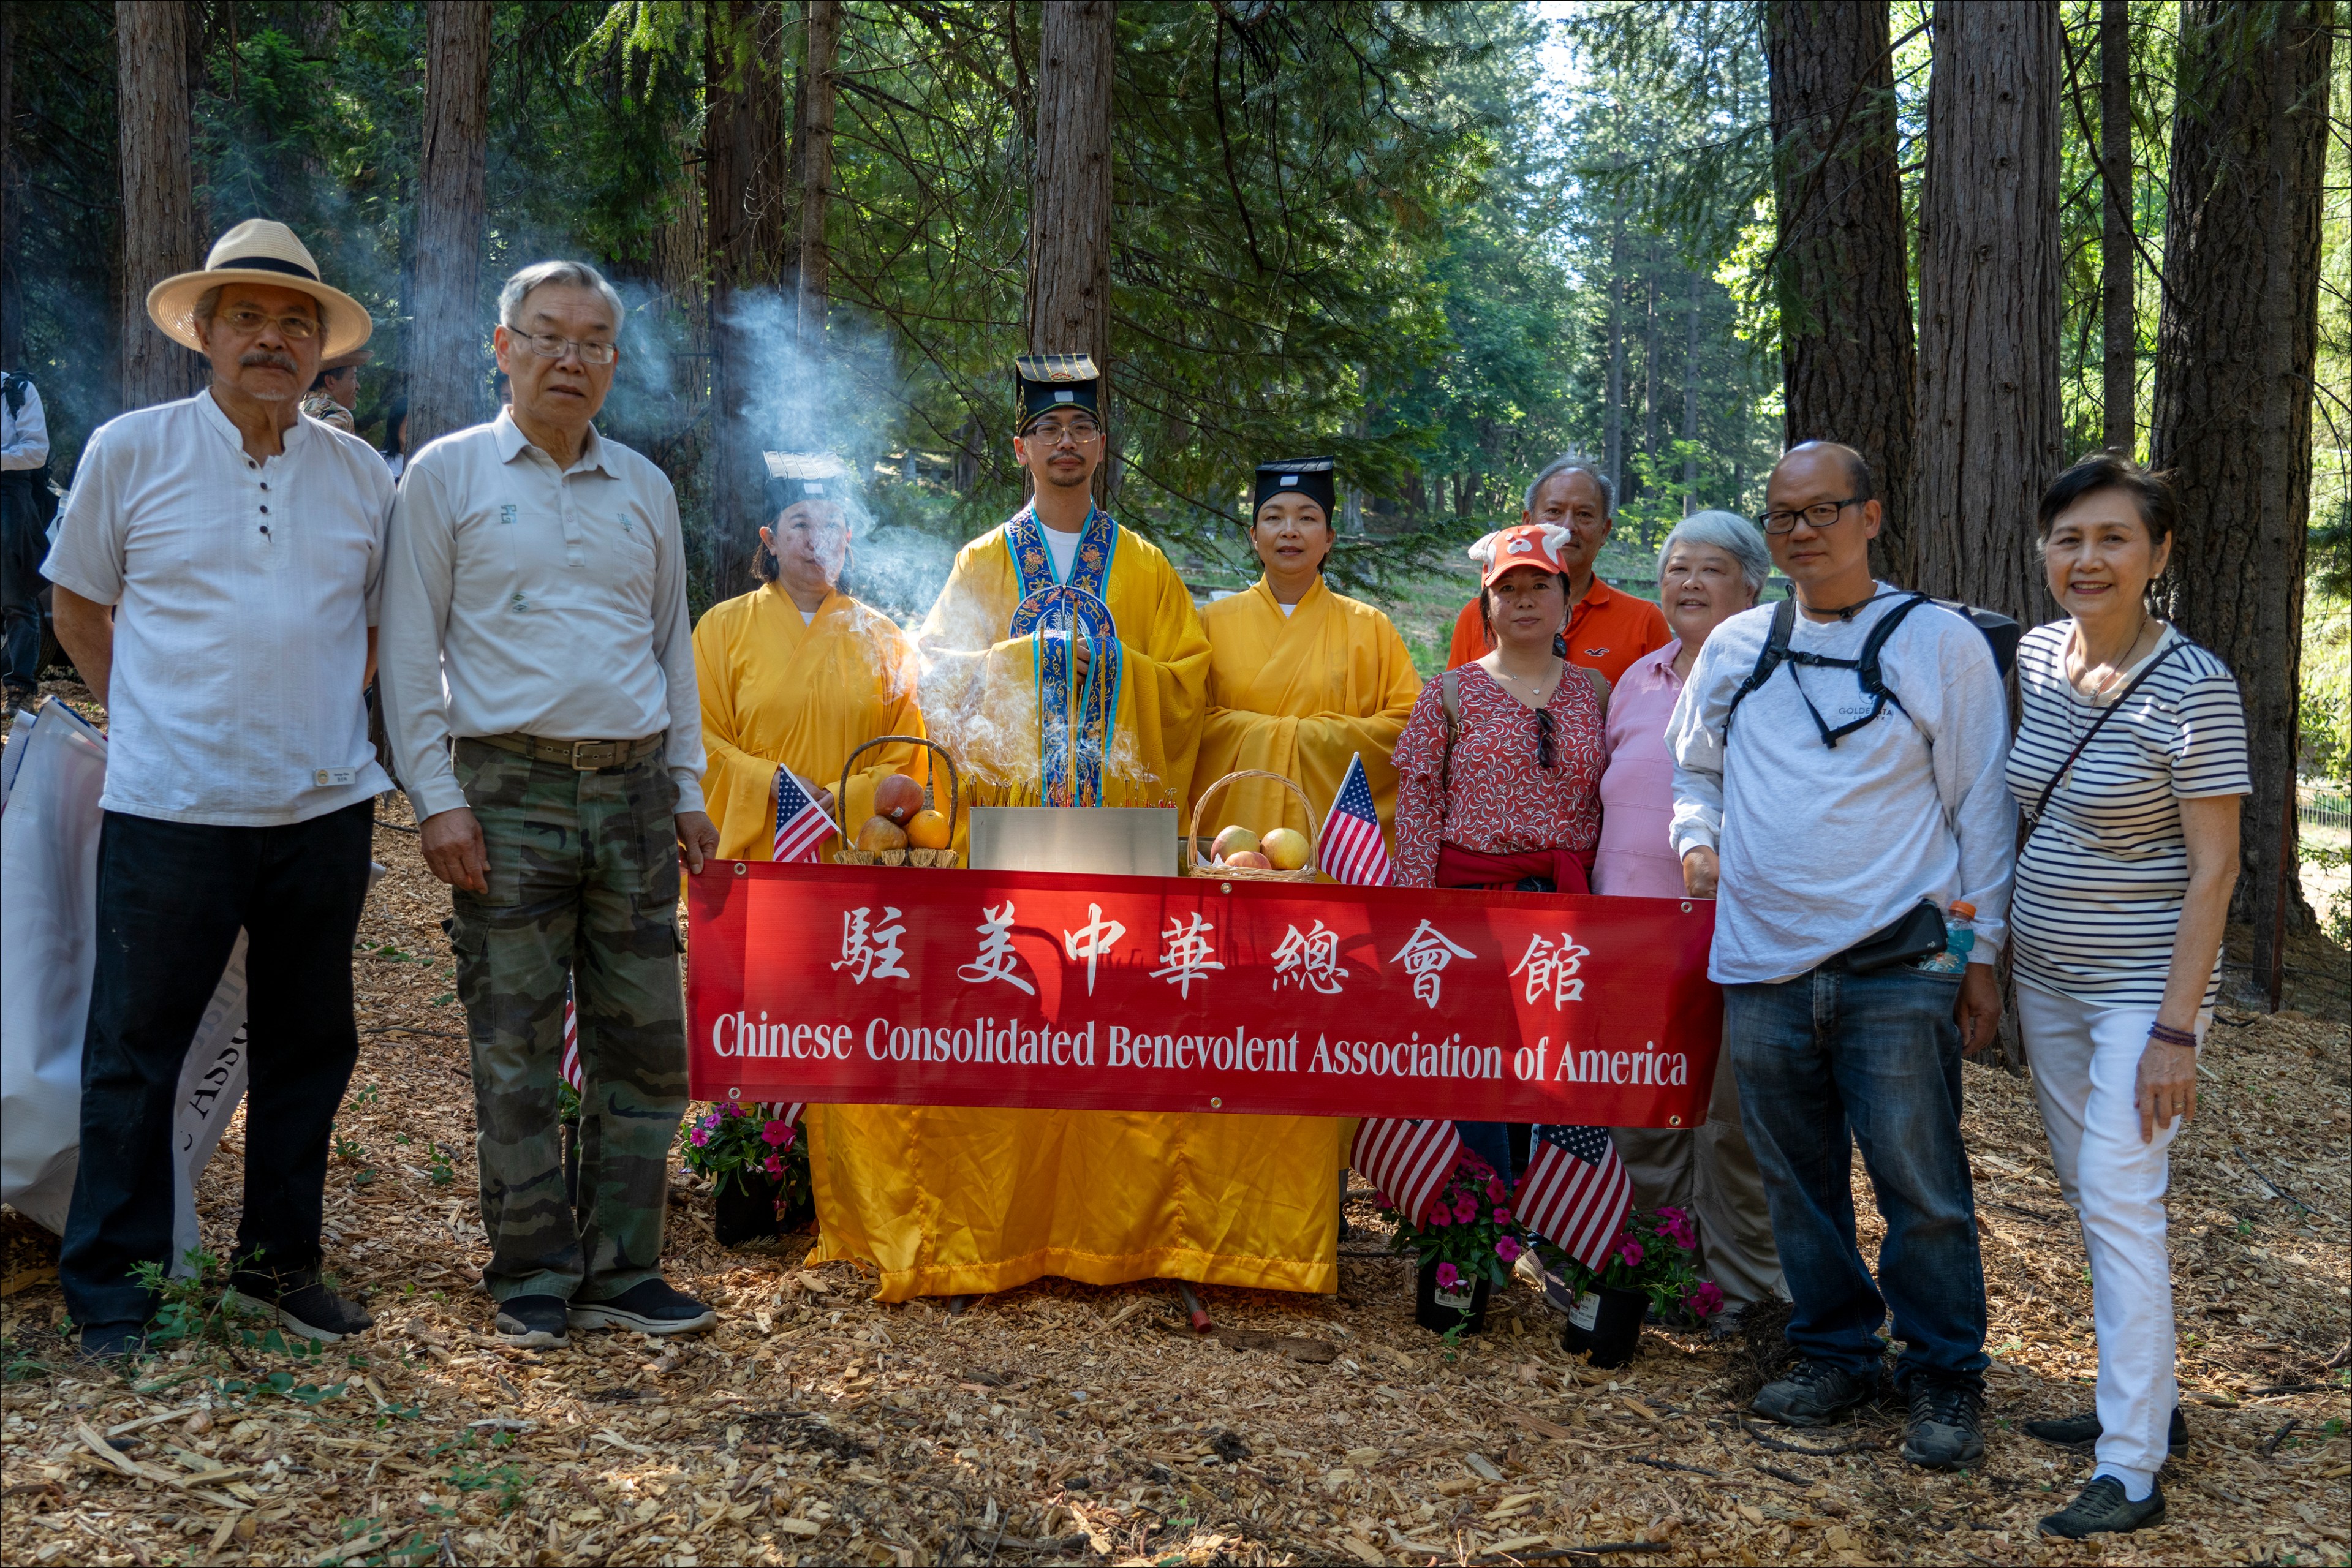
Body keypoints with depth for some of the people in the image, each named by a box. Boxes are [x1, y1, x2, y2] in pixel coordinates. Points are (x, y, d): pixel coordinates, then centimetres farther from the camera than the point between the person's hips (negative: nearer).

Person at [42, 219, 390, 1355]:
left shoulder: (361, 475, 8)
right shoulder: (129, 451, 2)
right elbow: (78, 609, 10)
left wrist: (323, 719, 12)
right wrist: (155, 717, 6)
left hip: (324, 808, 3)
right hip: (171, 809, -3)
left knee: (308, 1046, 11)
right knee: (136, 1048, 2)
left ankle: (283, 1262, 26)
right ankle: (113, 1286, 16)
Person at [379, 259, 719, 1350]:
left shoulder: (645, 489, 15)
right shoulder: (447, 475, 4)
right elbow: (411, 647, 1)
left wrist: (687, 788, 13)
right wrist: (435, 797, -7)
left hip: (634, 787, 4)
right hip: (510, 791, -3)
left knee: (646, 1044, 4)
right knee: (517, 1052, 1)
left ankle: (624, 1272, 15)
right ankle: (533, 1281, 12)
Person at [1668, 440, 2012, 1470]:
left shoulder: (1942, 644, 1)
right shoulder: (1734, 647, 10)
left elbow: (1982, 807, 2)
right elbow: (1692, 766, 24)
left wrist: (1982, 953, -1)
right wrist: (1697, 839, 4)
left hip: (1897, 968, -4)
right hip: (1762, 964, 4)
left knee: (1920, 1184, -2)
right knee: (1798, 1181, 12)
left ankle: (1945, 1379, 15)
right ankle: (1836, 1353, 28)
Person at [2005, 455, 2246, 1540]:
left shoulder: (2193, 686, -17)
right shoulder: (2035, 656, 2)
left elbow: (2214, 869, -17)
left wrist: (2175, 1031, -19)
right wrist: (1999, 942, 14)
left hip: (2143, 984, -7)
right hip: (2047, 973, 7)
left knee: (2118, 1201, -10)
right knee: (2088, 1193, 14)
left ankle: (2132, 1471, -4)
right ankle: (2148, 1403, 29)